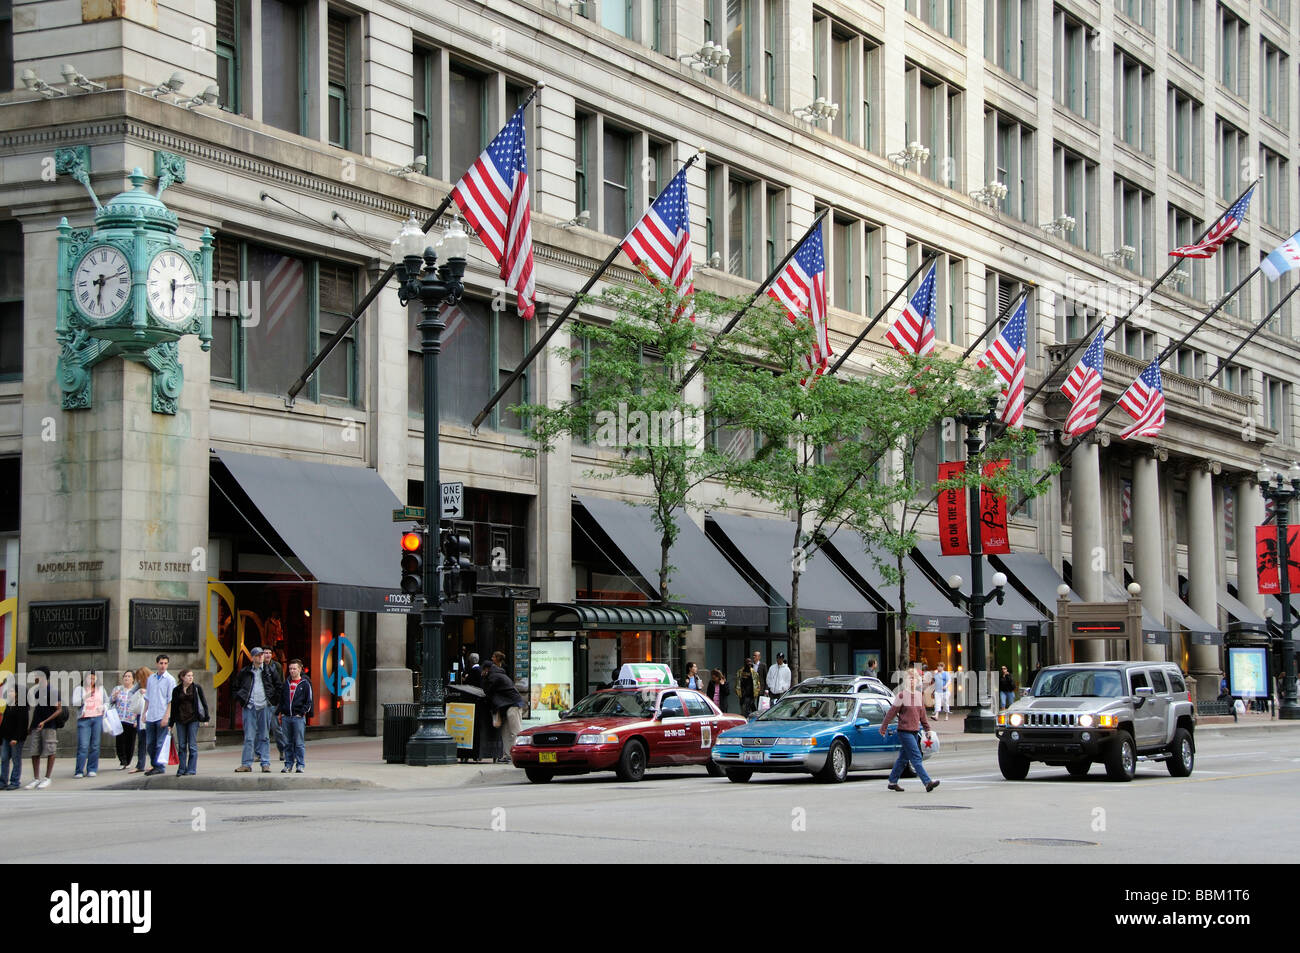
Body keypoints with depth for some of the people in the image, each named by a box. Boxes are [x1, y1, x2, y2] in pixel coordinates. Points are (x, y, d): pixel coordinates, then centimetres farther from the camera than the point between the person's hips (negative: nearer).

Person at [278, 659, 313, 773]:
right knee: (287, 743, 7)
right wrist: (280, 712, 8)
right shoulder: (286, 684, 16)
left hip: (299, 717, -4)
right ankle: (288, 764, 12)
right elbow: (281, 699, 21)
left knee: (299, 743, -4)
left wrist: (302, 712, -8)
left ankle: (300, 765, 0)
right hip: (286, 717, 4)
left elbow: (309, 702, 2)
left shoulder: (305, 684, 2)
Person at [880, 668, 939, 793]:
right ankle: (927, 782, -18)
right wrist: (883, 728, -3)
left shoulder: (920, 696, 11)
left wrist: (927, 729, 20)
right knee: (916, 758, -12)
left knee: (903, 758, 13)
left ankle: (892, 782, 23)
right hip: (904, 731, -7)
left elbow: (922, 715, 21)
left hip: (915, 731, 7)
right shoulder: (902, 695, -8)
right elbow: (891, 712, -6)